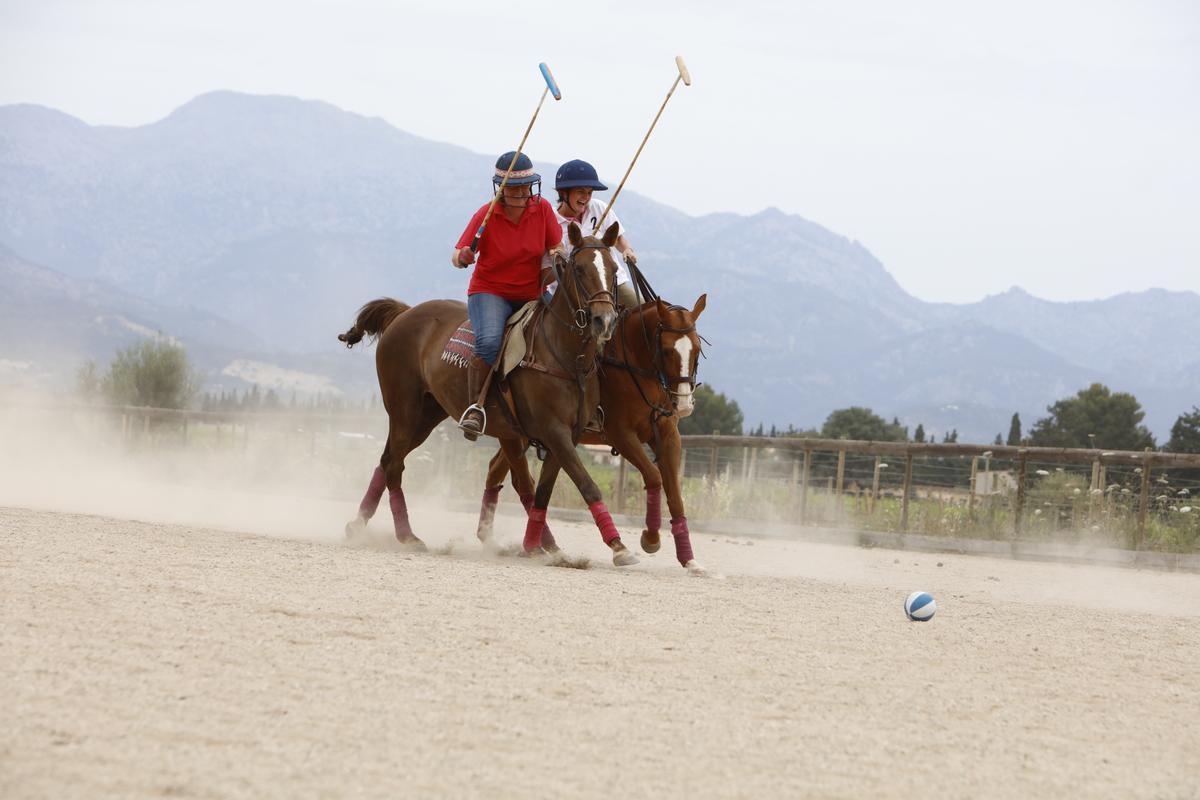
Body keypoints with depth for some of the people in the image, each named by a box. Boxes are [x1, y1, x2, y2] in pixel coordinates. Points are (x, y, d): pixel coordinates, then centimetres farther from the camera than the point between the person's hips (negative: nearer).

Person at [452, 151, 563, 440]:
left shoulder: (543, 208, -2)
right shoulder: (487, 214, -9)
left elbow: (555, 249, 6)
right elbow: (457, 256, -10)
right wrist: (462, 258, -34)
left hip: (531, 296, 4)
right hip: (489, 292, -4)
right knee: (489, 341, -34)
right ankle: (474, 407, -27)